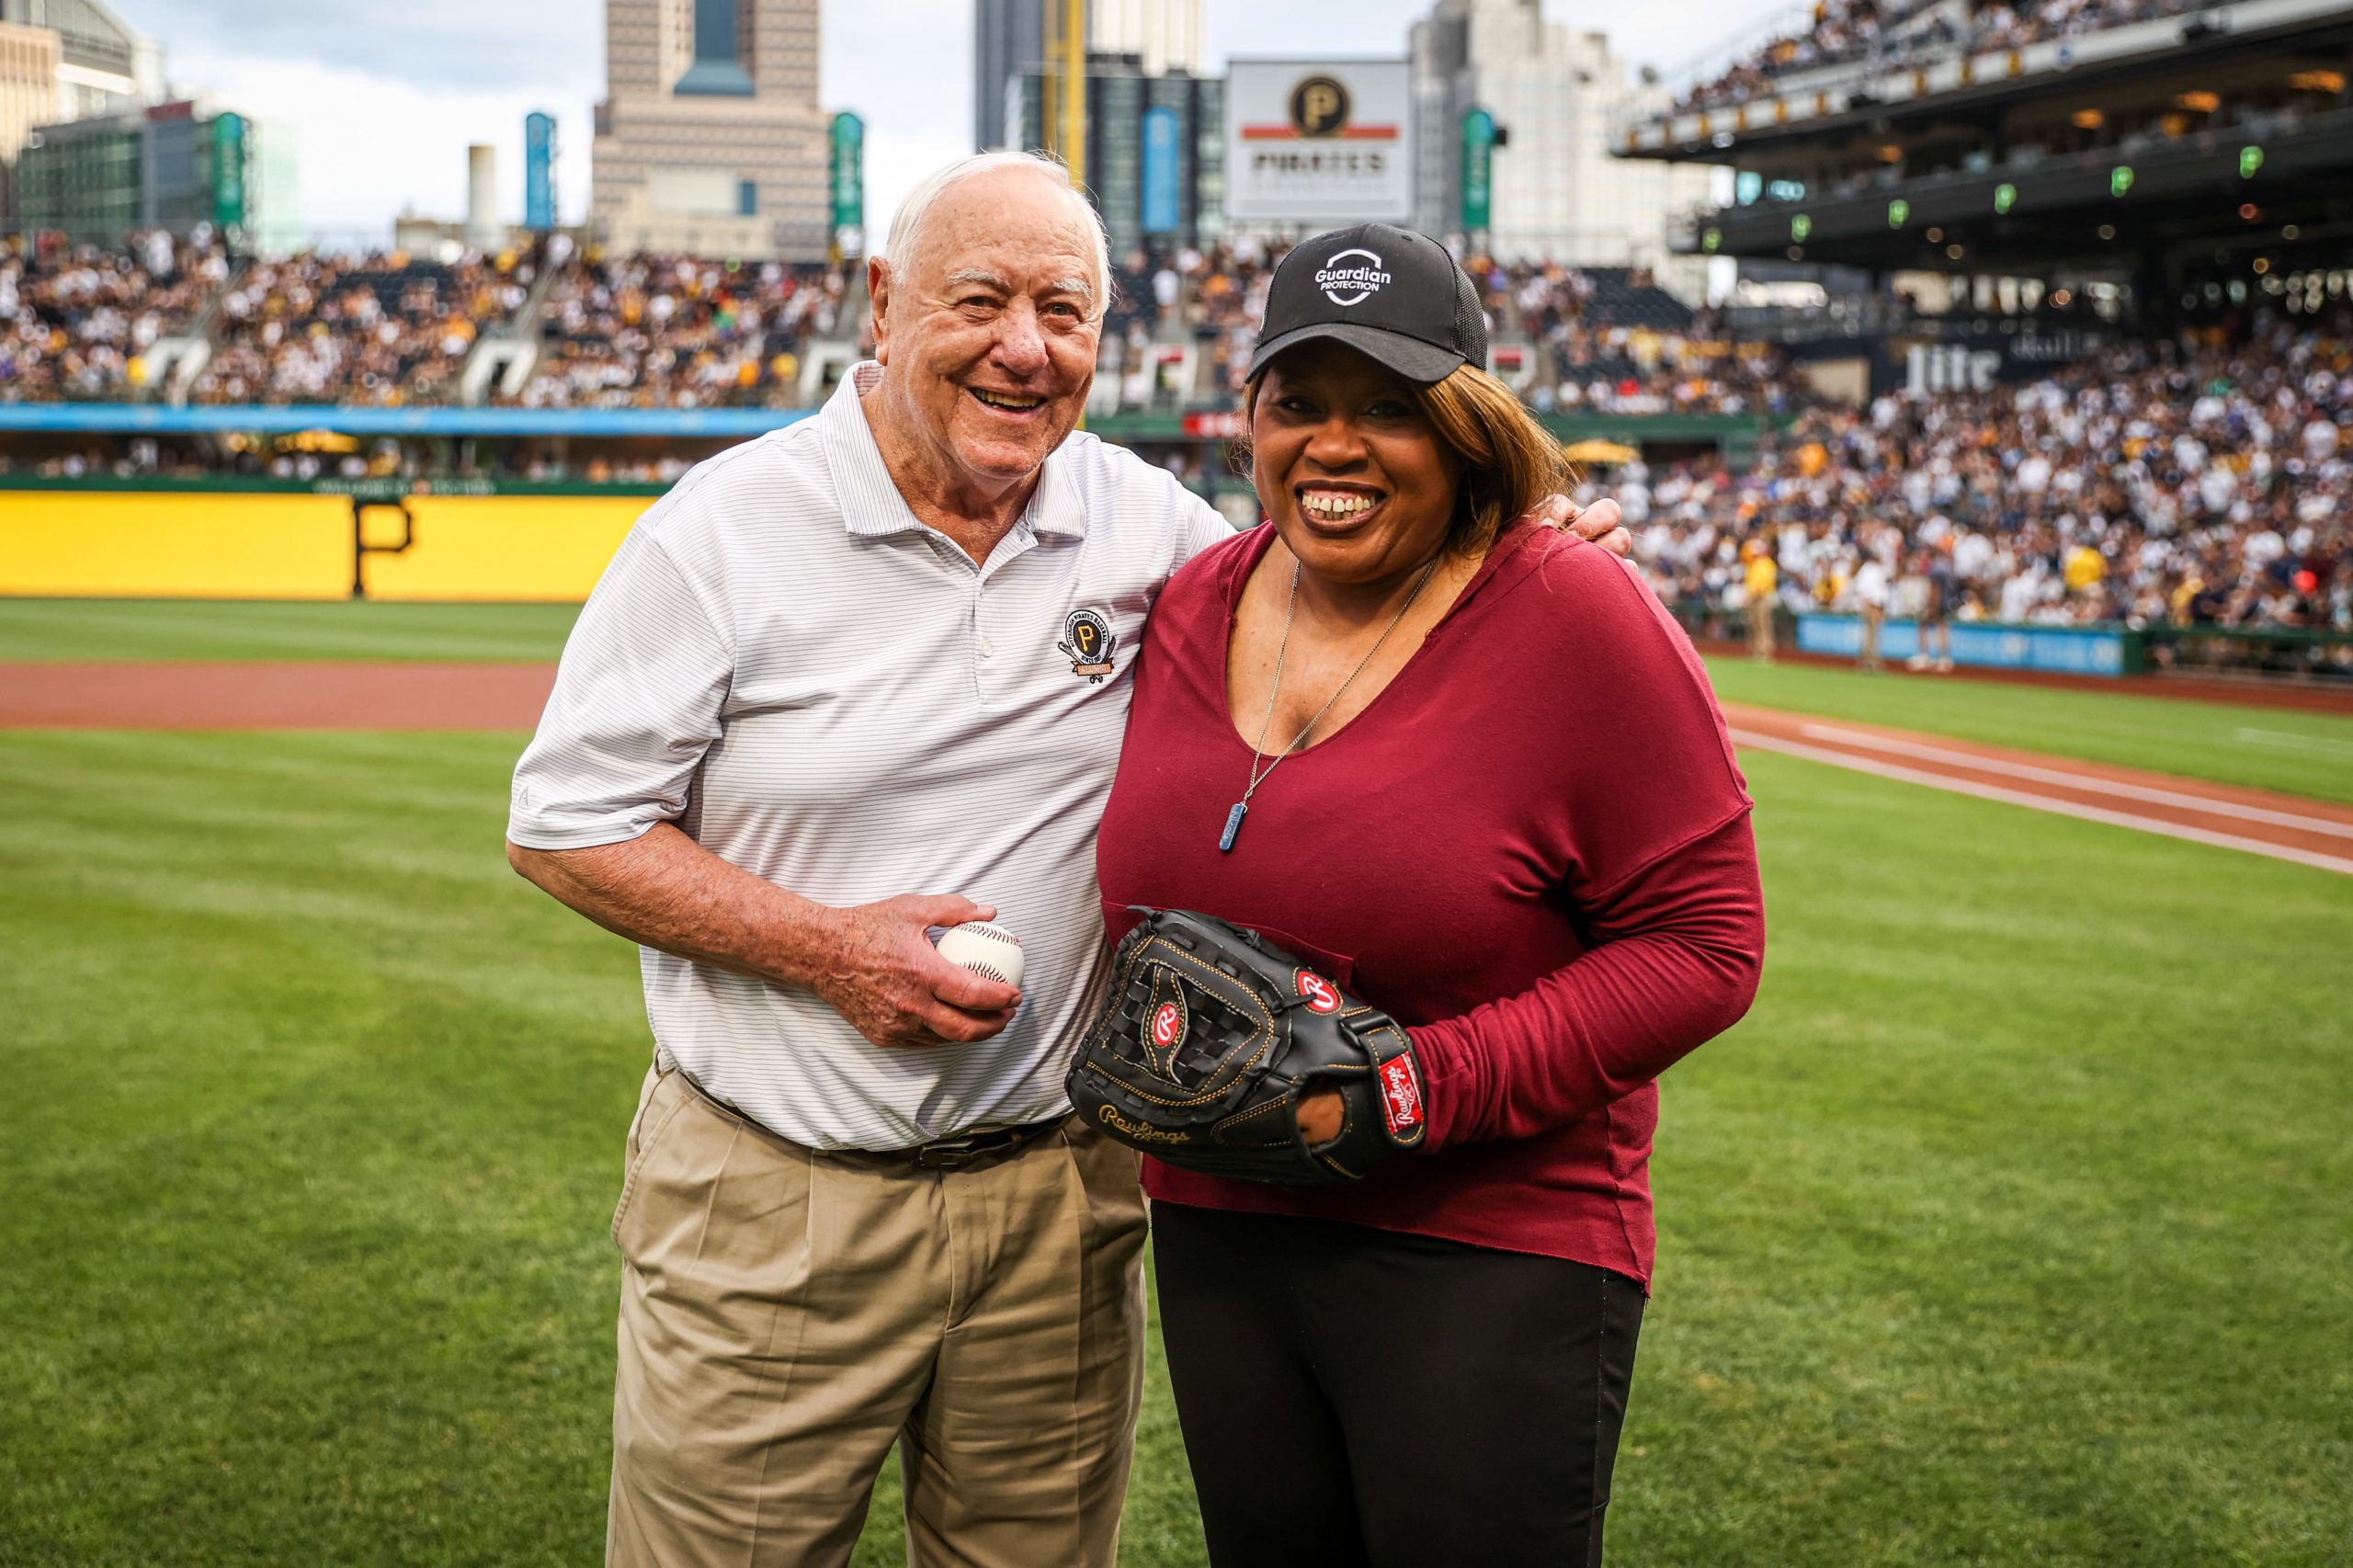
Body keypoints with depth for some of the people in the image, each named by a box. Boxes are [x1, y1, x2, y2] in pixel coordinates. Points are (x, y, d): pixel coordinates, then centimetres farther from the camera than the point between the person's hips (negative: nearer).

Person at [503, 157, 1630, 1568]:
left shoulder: (1147, 522, 3)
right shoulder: (727, 528, -7)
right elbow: (565, 825, -5)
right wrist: (829, 948, -16)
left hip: (1061, 1193, 3)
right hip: (771, 1208, -3)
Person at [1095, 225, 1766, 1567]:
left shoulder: (1576, 618, -12)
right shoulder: (1195, 604, 5)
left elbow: (1702, 941, -13)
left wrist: (1420, 1085, -20)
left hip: (1491, 1254, -5)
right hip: (1218, 1233, 6)